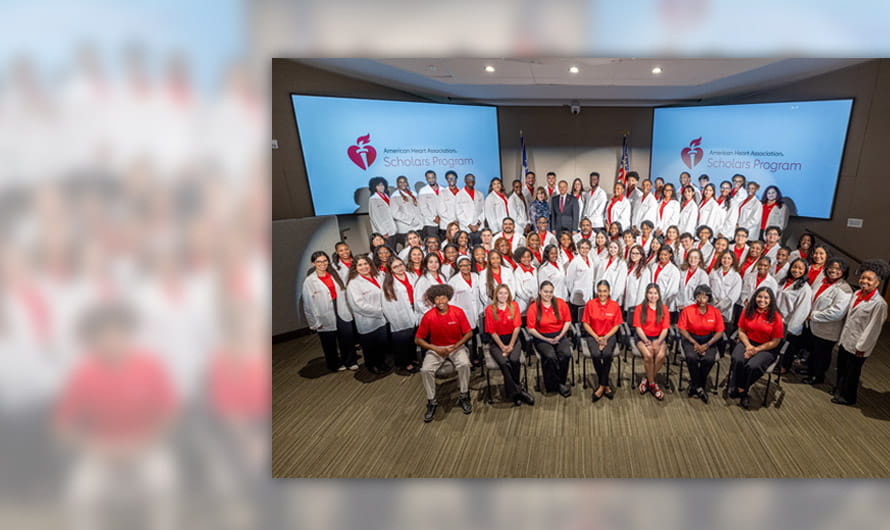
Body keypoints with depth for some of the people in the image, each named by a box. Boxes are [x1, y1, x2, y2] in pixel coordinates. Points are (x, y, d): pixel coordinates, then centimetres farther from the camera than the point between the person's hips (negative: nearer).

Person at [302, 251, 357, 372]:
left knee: (348, 339, 6)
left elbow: (343, 293, 9)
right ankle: (335, 364, 33)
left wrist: (349, 310, 5)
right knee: (329, 343, 11)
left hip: (342, 313, 3)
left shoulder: (334, 275, 7)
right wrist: (314, 323, -6)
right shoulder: (309, 281, -6)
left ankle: (350, 361, 27)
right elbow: (308, 304, -6)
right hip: (325, 317, -3)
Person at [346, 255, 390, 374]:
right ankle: (371, 365, 35)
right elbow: (359, 304, -20)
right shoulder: (353, 284, -13)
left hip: (382, 319, 5)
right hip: (367, 323, -5)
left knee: (383, 343, 15)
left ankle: (381, 362, 39)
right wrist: (379, 311, -15)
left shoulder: (379, 277, 7)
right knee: (369, 346, 12)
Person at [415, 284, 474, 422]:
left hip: (456, 346, 0)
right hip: (436, 349, 0)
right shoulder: (428, 316, -12)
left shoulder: (458, 312, -10)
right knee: (425, 370, -24)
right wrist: (436, 349, -15)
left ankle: (464, 397, -5)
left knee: (464, 364, -29)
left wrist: (454, 347, -14)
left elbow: (469, 333, -3)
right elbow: (418, 339, -5)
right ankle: (432, 402, -1)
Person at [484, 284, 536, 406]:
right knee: (503, 363, -27)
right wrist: (502, 347, -12)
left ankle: (513, 391, -7)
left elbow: (517, 327, -3)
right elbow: (492, 331, -4)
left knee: (514, 360, -27)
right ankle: (517, 391, -13)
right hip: (496, 341, -1)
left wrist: (510, 345, -11)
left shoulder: (514, 306, 1)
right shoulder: (490, 309, -3)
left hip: (512, 338, 1)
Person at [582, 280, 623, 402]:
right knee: (596, 354, -29)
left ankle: (601, 386, -16)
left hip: (609, 336, 0)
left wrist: (606, 337, -11)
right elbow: (586, 324, 1)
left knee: (607, 354, -30)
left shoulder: (615, 305, 1)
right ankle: (606, 385, -9)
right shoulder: (590, 304, 0)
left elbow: (616, 325, 3)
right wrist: (596, 337, -10)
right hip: (593, 336, 0)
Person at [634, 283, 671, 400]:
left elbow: (665, 329, 1)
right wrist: (646, 341, -17)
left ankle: (647, 379, -9)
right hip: (643, 338, -2)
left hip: (658, 338, 2)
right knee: (648, 355, -30)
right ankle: (652, 384, -11)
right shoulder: (640, 308, 2)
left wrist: (658, 342, -16)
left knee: (661, 355, -29)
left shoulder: (664, 309, 7)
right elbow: (638, 327, -4)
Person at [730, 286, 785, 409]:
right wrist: (748, 345, -12)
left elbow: (775, 341, -4)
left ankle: (741, 390, -4)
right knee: (738, 360, -30)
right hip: (747, 342, 2)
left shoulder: (775, 316, -7)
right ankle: (742, 394, -15)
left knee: (752, 366, -30)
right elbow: (741, 331, 5)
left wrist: (756, 349, -13)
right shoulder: (748, 310, 0)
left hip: (766, 348, -2)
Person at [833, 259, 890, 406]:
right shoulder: (857, 294, 0)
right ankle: (839, 388, 42)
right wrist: (843, 334, 14)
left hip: (857, 346, -6)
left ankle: (847, 397, 30)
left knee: (852, 372, 11)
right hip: (845, 339, 6)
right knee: (841, 366, 22)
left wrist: (861, 347, -14)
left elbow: (873, 328, -18)